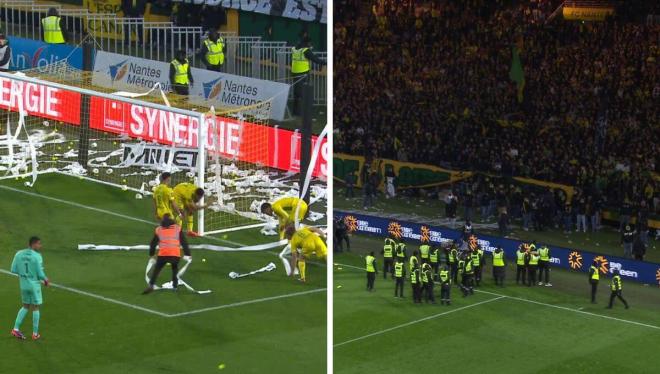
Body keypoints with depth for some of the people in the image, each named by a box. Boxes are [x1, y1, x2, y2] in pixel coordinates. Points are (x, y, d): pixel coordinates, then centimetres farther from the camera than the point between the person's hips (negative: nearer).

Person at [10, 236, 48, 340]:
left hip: (23, 285, 5)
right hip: (34, 285, -5)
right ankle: (35, 334, 14)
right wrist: (45, 279, 5)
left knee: (25, 307, 20)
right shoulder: (37, 256, -17)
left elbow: (13, 270, 1)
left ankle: (16, 329, 11)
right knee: (35, 308, 8)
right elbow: (40, 273, -16)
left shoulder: (19, 254, -2)